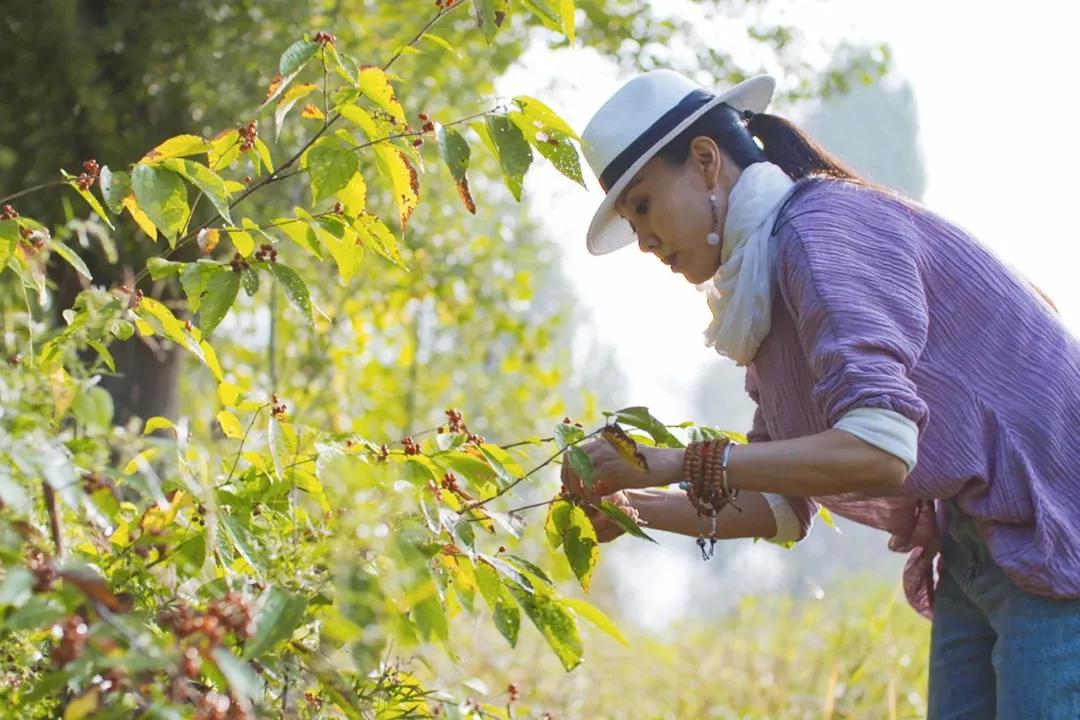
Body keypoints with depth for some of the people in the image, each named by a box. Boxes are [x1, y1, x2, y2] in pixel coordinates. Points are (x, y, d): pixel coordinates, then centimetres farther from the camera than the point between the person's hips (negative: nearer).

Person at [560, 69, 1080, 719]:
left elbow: (878, 451, -30)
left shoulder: (823, 226, -17)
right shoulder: (766, 277, 11)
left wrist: (679, 463, -26)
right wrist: (636, 507, 2)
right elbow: (783, 508, 14)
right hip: (973, 555, 10)